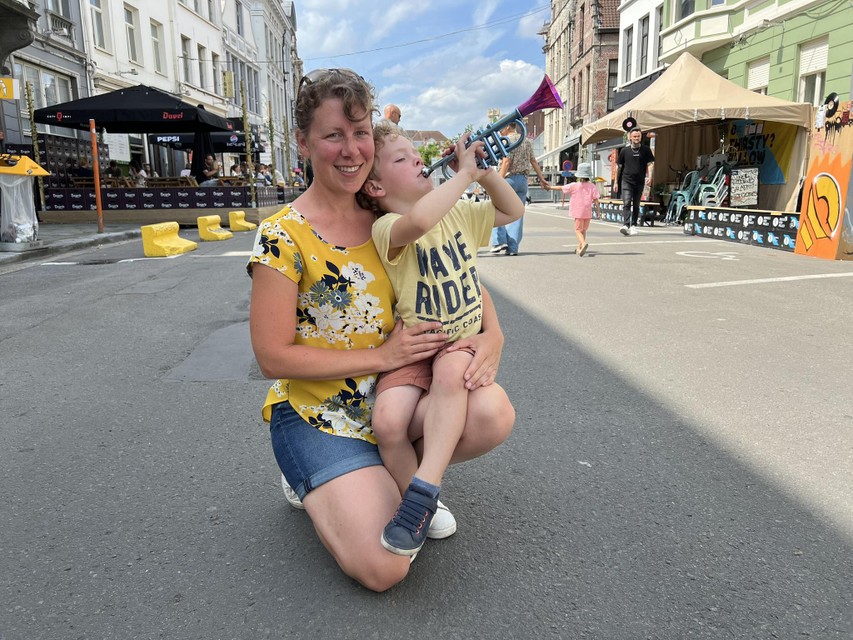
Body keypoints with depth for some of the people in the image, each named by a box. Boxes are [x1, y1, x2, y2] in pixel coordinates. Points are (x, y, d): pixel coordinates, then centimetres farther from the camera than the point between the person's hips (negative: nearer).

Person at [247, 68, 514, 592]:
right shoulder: (284, 235, -15)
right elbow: (274, 357, -15)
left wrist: (492, 335, -9)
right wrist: (383, 355, -18)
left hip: (393, 397, 5)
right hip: (317, 415, -4)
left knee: (493, 412, -24)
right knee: (384, 567, -19)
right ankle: (315, 485, 12)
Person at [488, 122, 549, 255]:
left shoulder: (508, 140, -7)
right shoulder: (526, 141, 16)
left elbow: (506, 162, -16)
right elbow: (533, 161, 15)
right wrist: (542, 179, 16)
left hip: (509, 178, -7)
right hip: (523, 179, 7)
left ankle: (499, 241, -7)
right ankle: (513, 248, 2)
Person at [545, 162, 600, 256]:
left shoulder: (574, 186, -5)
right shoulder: (592, 186, 1)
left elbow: (561, 188, 4)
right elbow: (595, 199, -1)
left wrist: (550, 187, 17)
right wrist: (598, 210, 5)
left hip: (578, 212, -4)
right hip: (588, 212, 4)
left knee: (578, 230, -2)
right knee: (583, 230, 17)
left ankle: (583, 243, -28)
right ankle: (579, 248, 23)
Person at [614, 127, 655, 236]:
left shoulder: (646, 150, 6)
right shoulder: (625, 150, 6)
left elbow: (650, 164, 4)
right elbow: (618, 166, 11)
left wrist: (649, 176, -15)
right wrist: (616, 182, 9)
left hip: (639, 182, 2)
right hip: (626, 181, -2)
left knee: (636, 205, 10)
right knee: (626, 203, -15)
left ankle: (633, 225, 19)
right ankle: (625, 225, -25)